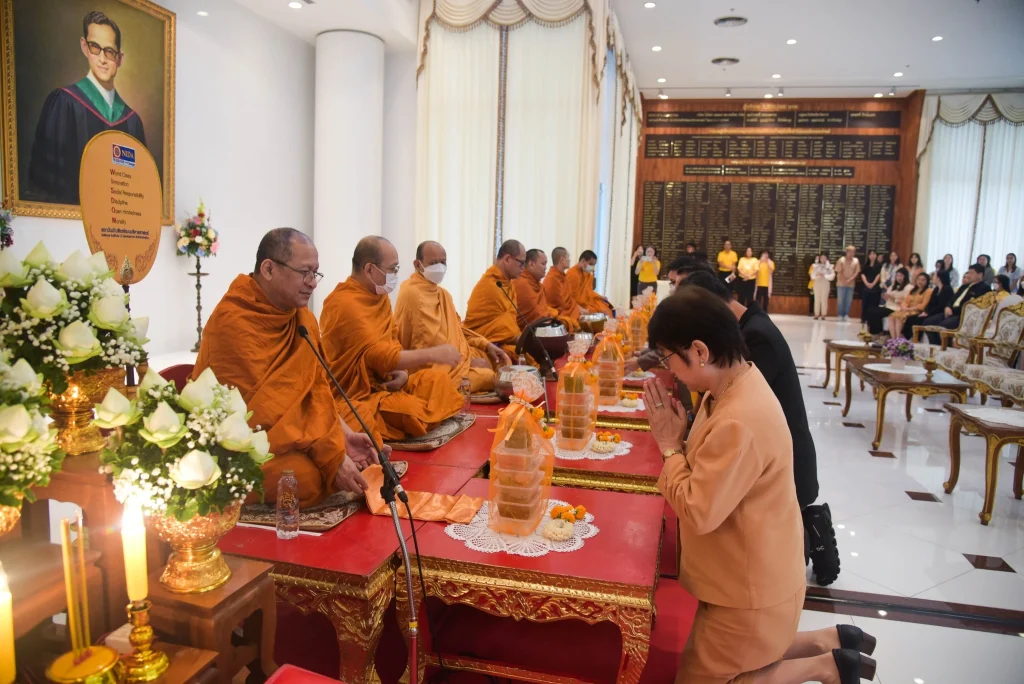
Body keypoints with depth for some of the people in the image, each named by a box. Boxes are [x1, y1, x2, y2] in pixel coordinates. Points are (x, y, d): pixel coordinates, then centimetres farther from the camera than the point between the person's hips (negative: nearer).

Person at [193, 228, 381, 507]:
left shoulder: (303, 317, 2)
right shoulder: (233, 322, -22)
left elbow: (316, 386, 2)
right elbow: (262, 411, -25)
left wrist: (344, 434, -15)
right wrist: (332, 455, -26)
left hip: (293, 431, 8)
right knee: (308, 476, -29)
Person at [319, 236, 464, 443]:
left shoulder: (379, 295, 8)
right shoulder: (345, 304, -22)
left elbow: (391, 344, 10)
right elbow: (380, 356, -27)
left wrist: (403, 371, -10)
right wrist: (433, 354, -26)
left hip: (382, 381, 9)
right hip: (355, 395, -9)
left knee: (437, 378, -3)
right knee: (414, 412, -28)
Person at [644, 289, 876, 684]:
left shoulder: (740, 422, -35)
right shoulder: (738, 381, -3)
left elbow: (698, 513, -29)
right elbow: (713, 471, 5)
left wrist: (670, 445, -20)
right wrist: (679, 440, -9)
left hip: (751, 591, -9)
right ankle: (831, 643, 27)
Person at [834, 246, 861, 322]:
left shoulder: (856, 261, 3)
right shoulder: (841, 260, -4)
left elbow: (857, 272, 1)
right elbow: (839, 272, -6)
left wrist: (850, 279, -12)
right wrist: (843, 280, -13)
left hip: (851, 284, 3)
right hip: (841, 284, -2)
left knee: (849, 300, 4)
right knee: (840, 300, 0)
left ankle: (846, 315, 12)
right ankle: (840, 315, 7)